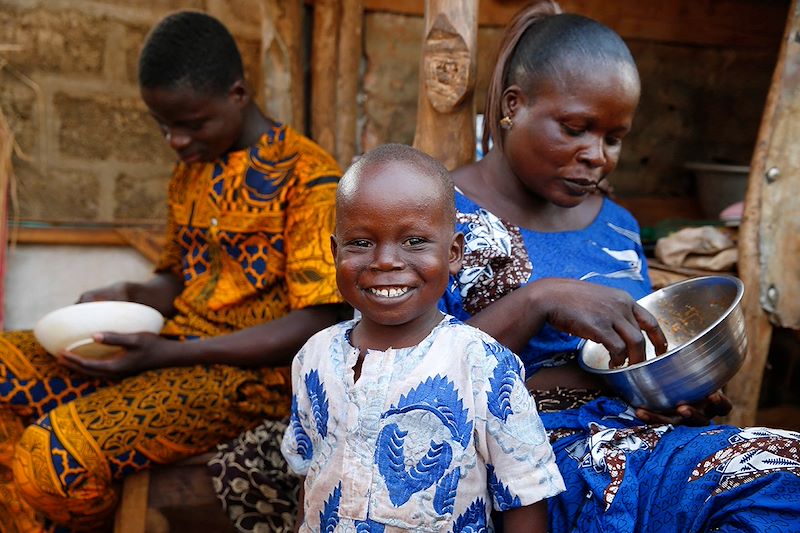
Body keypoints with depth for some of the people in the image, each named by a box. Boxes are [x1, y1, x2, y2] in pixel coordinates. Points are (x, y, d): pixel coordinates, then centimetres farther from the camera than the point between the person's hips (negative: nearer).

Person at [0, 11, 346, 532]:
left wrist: (170, 354, -20)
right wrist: (128, 296, 0)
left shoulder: (309, 176, -10)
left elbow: (316, 323, -15)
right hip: (173, 348, 8)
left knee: (58, 449, -26)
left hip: (249, 373, -8)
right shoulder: (190, 172, 14)